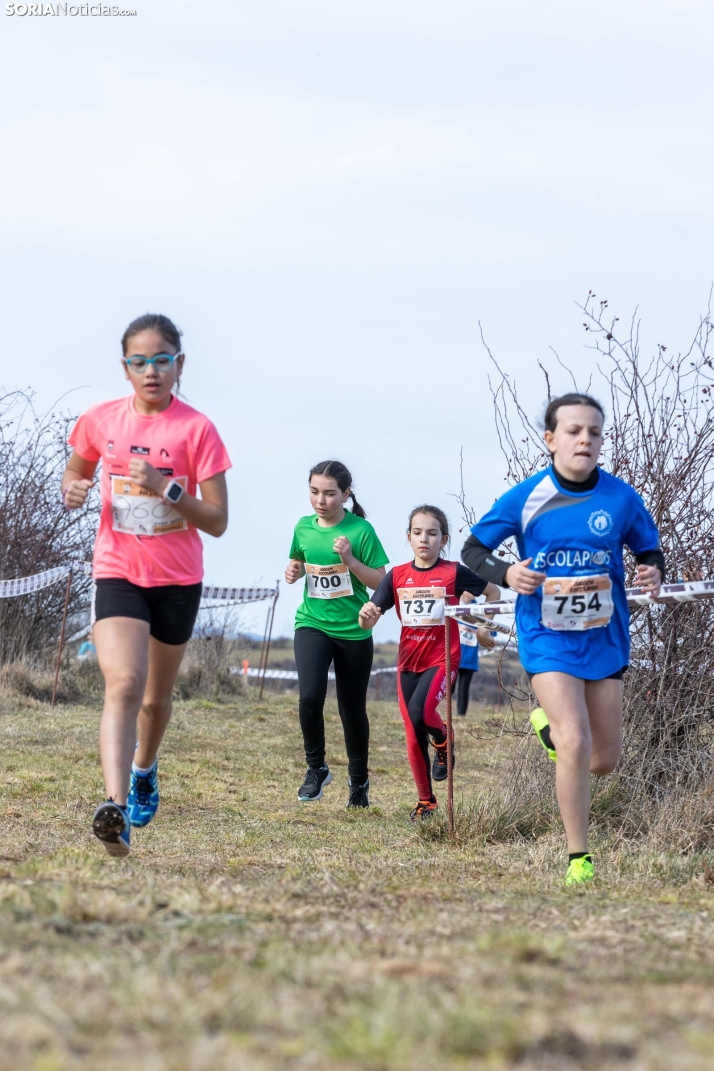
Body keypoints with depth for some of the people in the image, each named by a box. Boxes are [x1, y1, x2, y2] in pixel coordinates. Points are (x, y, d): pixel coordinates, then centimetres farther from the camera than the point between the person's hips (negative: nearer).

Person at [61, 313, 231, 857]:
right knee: (124, 684, -22)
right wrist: (73, 487, -6)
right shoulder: (101, 420, -2)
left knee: (156, 696, 16)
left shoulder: (196, 429, -10)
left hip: (177, 579, 0)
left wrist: (166, 488, -26)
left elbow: (217, 521, -11)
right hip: (117, 572, 0)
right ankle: (115, 806, -34)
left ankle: (144, 768, 47)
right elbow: (78, 469, 18)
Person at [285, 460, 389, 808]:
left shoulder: (361, 530, -9)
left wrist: (350, 560, -22)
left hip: (353, 632, -2)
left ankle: (359, 780, 32)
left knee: (353, 711, 9)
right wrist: (293, 571, -2)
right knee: (310, 694, -22)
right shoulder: (304, 527, 2)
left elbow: (381, 582, -8)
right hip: (312, 625, 2)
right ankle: (316, 767, -1)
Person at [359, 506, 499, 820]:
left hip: (442, 658, -4)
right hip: (408, 661, 4)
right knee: (413, 736, 5)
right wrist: (366, 614, -25)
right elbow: (367, 623, -2)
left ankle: (443, 741, 7)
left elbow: (493, 592, 9)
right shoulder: (397, 576, 1)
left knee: (419, 712, -28)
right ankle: (425, 801, 21)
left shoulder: (454, 573, -6)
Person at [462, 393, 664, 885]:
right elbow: (473, 550, 1)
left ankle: (548, 725, 41)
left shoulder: (622, 498, -4)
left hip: (605, 637, 3)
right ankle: (579, 859, -4)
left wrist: (654, 572, -14)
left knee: (604, 761, 8)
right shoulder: (525, 498, -8)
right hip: (548, 636, -3)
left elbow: (650, 550, 9)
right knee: (576, 745, -19)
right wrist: (506, 574, -19)